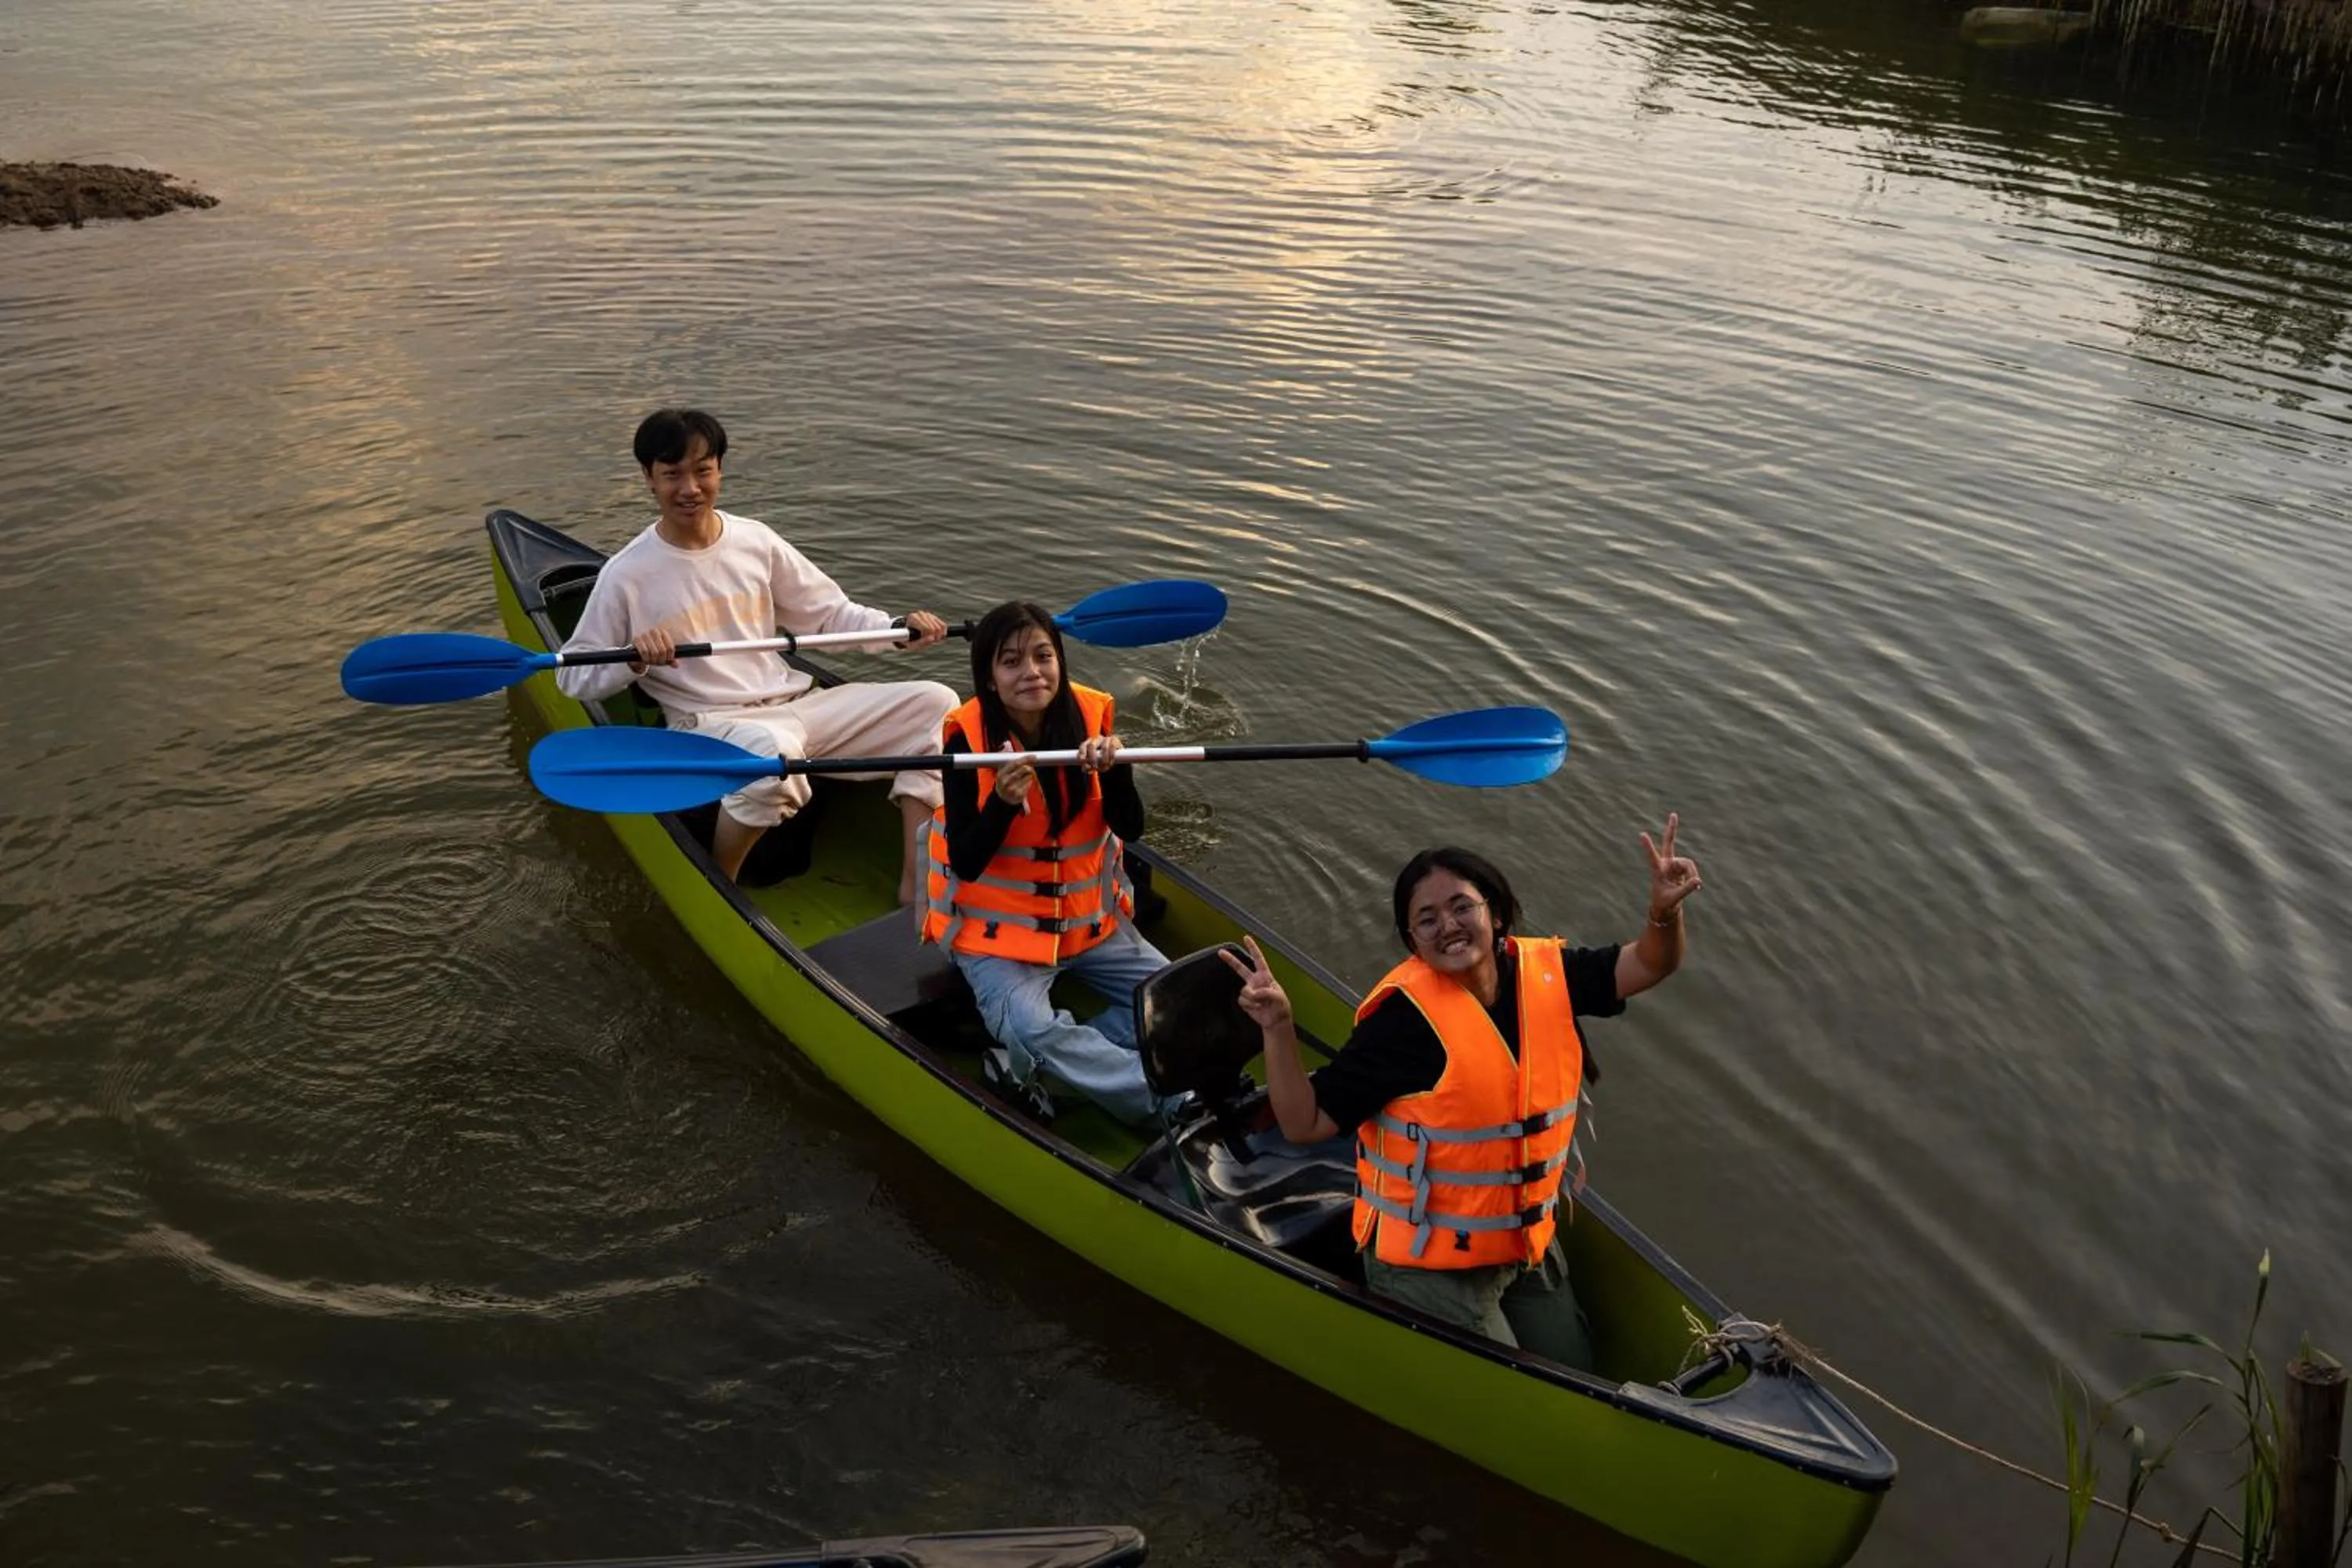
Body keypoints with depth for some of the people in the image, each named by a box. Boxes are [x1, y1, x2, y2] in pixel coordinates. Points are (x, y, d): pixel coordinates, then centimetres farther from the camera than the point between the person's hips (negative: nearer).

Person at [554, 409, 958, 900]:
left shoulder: (755, 541, 8)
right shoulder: (628, 575, -3)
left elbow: (829, 612, 16)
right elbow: (572, 676, 1)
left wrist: (898, 628, 0)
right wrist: (634, 661, -19)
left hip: (795, 702, 6)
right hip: (707, 725, -6)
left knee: (934, 702, -9)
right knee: (774, 750, -42)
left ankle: (915, 885, -13)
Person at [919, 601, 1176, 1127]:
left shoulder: (1091, 715, -7)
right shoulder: (968, 735, -15)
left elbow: (1130, 828, -9)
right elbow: (966, 862, -17)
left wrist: (1113, 771, -29)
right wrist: (1003, 801, -35)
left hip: (1090, 918, 5)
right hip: (997, 927, -5)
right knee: (1031, 1027, -29)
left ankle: (1034, 1063, -10)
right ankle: (1172, 1101, -18)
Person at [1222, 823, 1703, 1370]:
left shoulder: (1547, 971, -8)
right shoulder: (1403, 1014, -24)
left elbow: (1648, 965, 1)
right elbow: (1306, 1124, -22)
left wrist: (1664, 911, -20)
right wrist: (1279, 1029, -37)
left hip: (1531, 1243, 6)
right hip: (1428, 1264, -6)